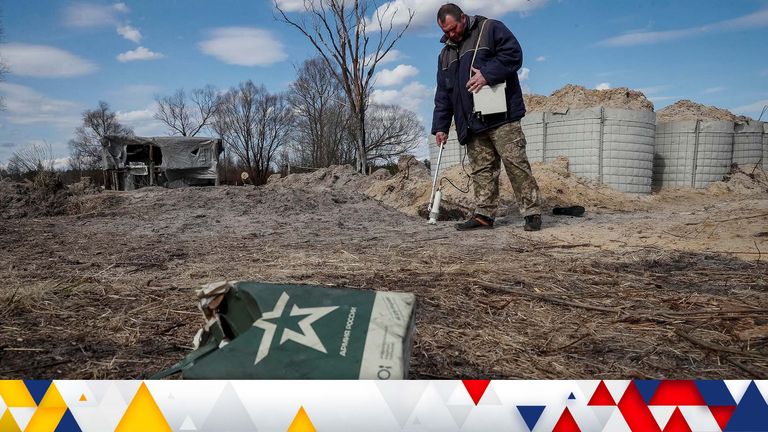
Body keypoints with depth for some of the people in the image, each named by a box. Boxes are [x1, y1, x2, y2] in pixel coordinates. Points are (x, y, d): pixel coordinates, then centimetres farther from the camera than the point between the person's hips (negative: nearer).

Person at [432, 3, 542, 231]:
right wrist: (441, 126, 11)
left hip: (502, 117, -6)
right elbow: (443, 94, 18)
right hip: (472, 123, 6)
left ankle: (532, 213, -4)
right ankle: (484, 215, 8)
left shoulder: (491, 29, 4)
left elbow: (513, 54, -8)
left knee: (516, 163, -9)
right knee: (482, 170, 4)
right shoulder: (446, 54, 20)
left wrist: (487, 74, -18)